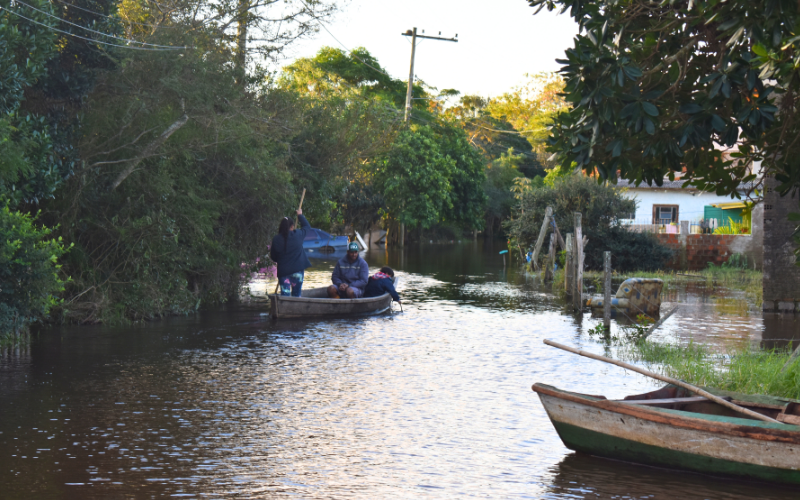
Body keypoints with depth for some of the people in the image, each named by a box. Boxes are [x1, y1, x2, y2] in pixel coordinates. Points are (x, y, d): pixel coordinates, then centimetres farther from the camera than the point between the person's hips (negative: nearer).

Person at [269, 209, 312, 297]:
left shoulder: (276, 239, -4)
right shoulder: (298, 235, -6)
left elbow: (273, 257, 6)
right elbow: (307, 226, 15)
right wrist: (300, 215, 28)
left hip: (283, 271, 0)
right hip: (297, 269, 0)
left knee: (285, 294, 0)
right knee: (296, 294, 11)